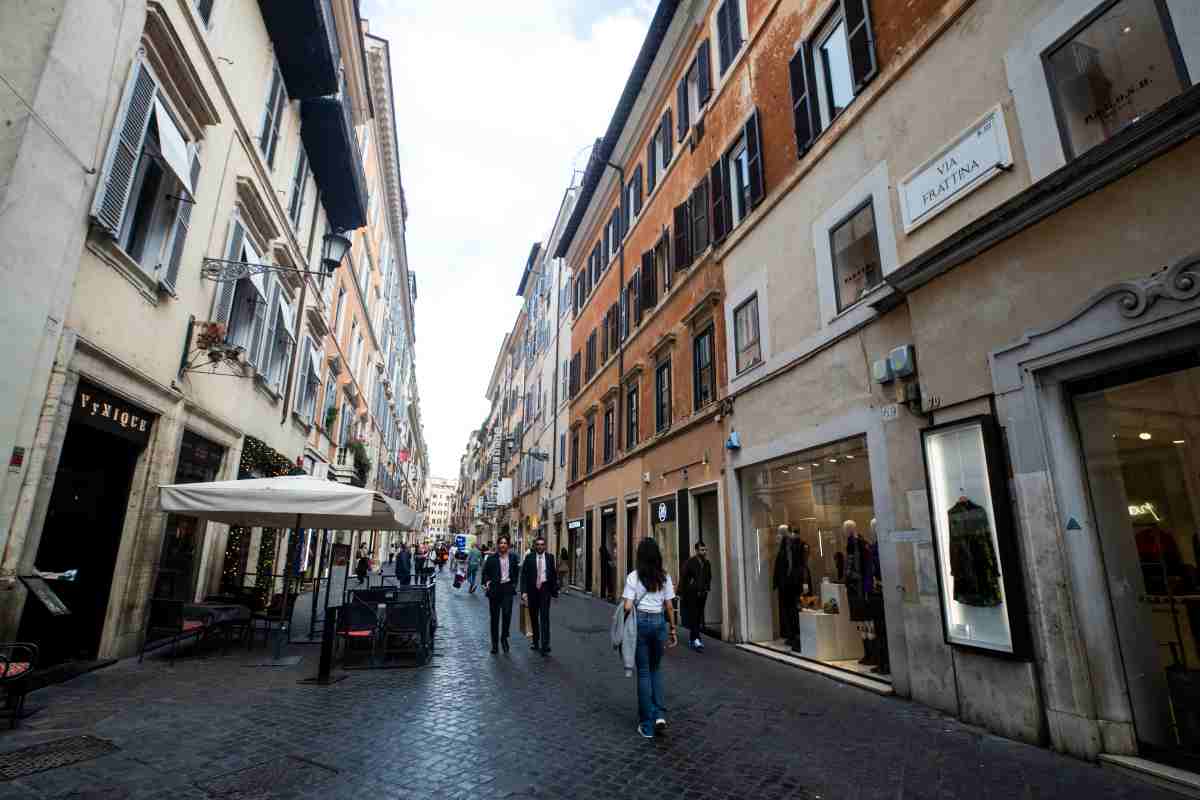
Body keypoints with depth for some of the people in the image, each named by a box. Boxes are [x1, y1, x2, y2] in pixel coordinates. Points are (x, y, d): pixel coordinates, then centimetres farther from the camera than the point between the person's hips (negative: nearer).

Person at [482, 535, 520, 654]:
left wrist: (514, 584, 7)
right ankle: (495, 643, 19)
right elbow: (485, 572, 7)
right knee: (495, 616, 7)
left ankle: (504, 637, 10)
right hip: (494, 588, 0)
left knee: (507, 613, -13)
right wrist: (487, 582, -8)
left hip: (507, 588, 1)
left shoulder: (513, 557, 5)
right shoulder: (491, 558, -1)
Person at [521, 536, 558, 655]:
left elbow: (554, 574, 6)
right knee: (533, 617, 13)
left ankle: (545, 646, -9)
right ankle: (536, 642, 29)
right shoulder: (529, 557, -1)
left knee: (545, 617, -9)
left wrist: (555, 590, 3)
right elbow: (524, 575, -4)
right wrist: (524, 591, -13)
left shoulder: (550, 557, 2)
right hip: (532, 589, 1)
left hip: (545, 588, -1)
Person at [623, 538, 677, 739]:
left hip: (640, 622, -2)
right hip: (659, 622, 2)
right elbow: (669, 606, 3)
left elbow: (627, 607, -11)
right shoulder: (665, 577, 1)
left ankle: (647, 725, 15)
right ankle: (659, 715, 10)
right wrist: (672, 630, 12)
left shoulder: (633, 577, -7)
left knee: (643, 671, 8)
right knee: (656, 669, 22)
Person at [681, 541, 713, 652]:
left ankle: (691, 639, 22)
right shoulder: (690, 562, -9)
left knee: (698, 617, 10)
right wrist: (682, 592, -12)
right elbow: (683, 578, -9)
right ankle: (696, 640, -11)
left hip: (702, 594, 6)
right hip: (691, 594, -6)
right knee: (693, 616, -10)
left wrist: (707, 588, 11)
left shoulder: (707, 563, 8)